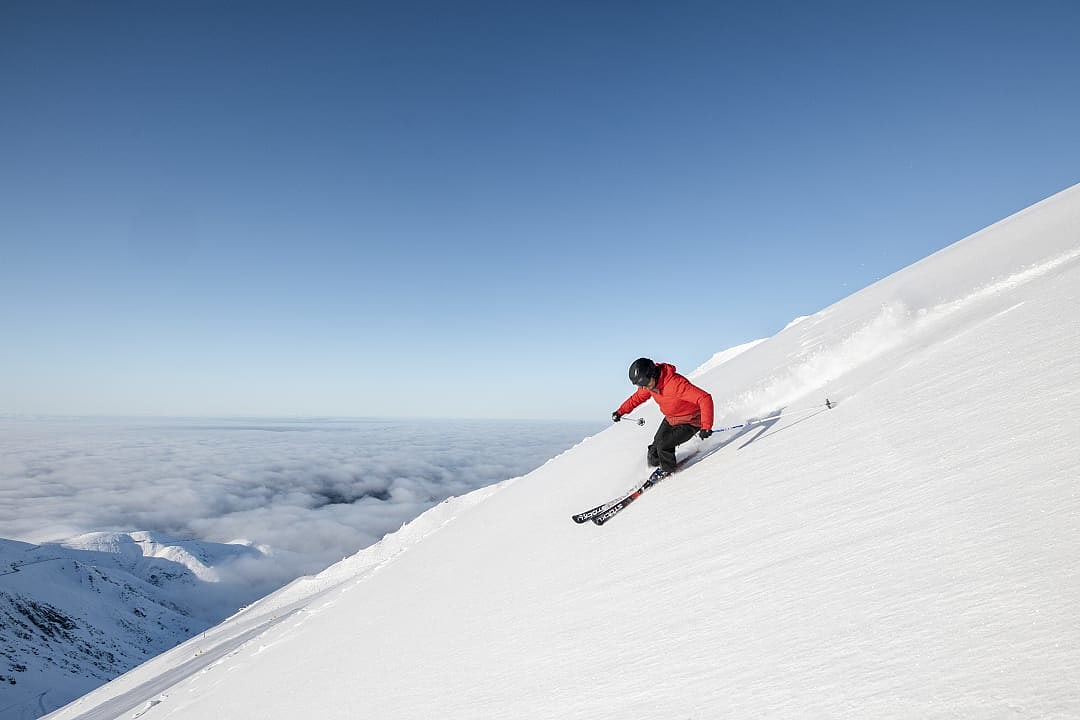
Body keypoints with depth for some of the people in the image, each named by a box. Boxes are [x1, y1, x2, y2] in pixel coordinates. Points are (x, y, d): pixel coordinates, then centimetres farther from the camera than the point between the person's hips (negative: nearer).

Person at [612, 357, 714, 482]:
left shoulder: (676, 384, -37)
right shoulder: (650, 383, -13)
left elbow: (705, 398, -39)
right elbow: (637, 397, 9)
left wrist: (706, 426, -45)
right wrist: (621, 411, 3)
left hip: (690, 422, -7)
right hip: (670, 420, 7)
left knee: (663, 445, -18)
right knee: (654, 454, 7)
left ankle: (667, 469, 11)